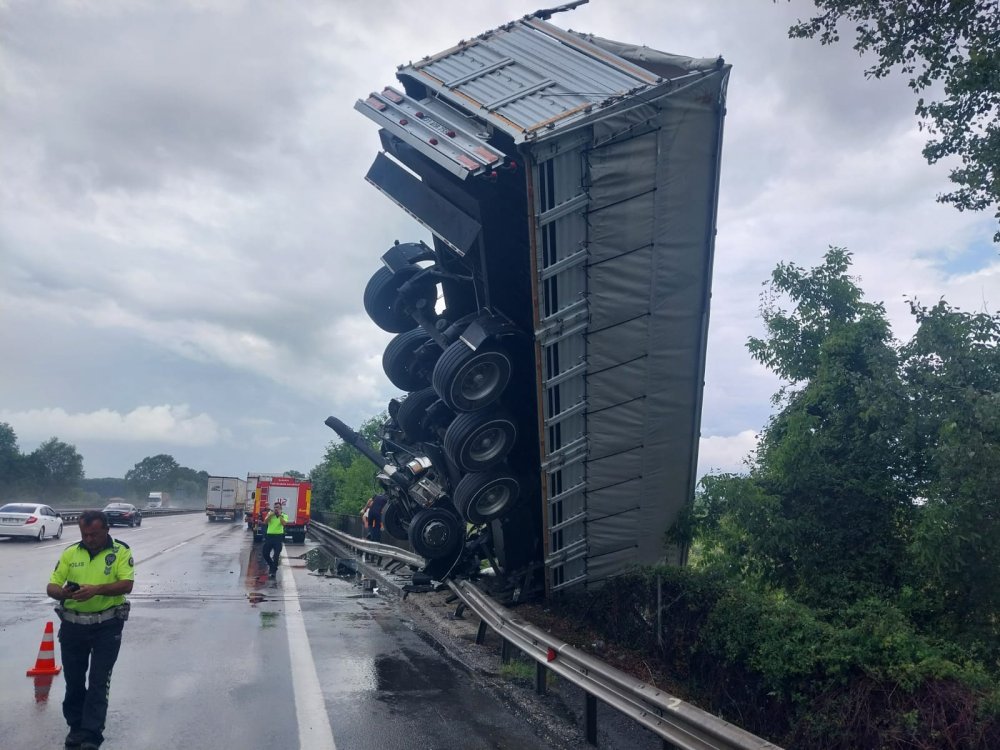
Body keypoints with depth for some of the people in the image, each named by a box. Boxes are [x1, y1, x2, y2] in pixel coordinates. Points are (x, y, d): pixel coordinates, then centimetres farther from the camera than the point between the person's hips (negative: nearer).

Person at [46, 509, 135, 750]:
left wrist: (96, 589, -32)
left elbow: (126, 585, -17)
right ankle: (76, 727, 32)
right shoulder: (70, 552, 2)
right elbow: (51, 586, 2)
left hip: (107, 626, -4)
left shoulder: (120, 551, -8)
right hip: (73, 626, 4)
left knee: (99, 682, 0)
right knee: (74, 680, 16)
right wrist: (62, 592, -22)